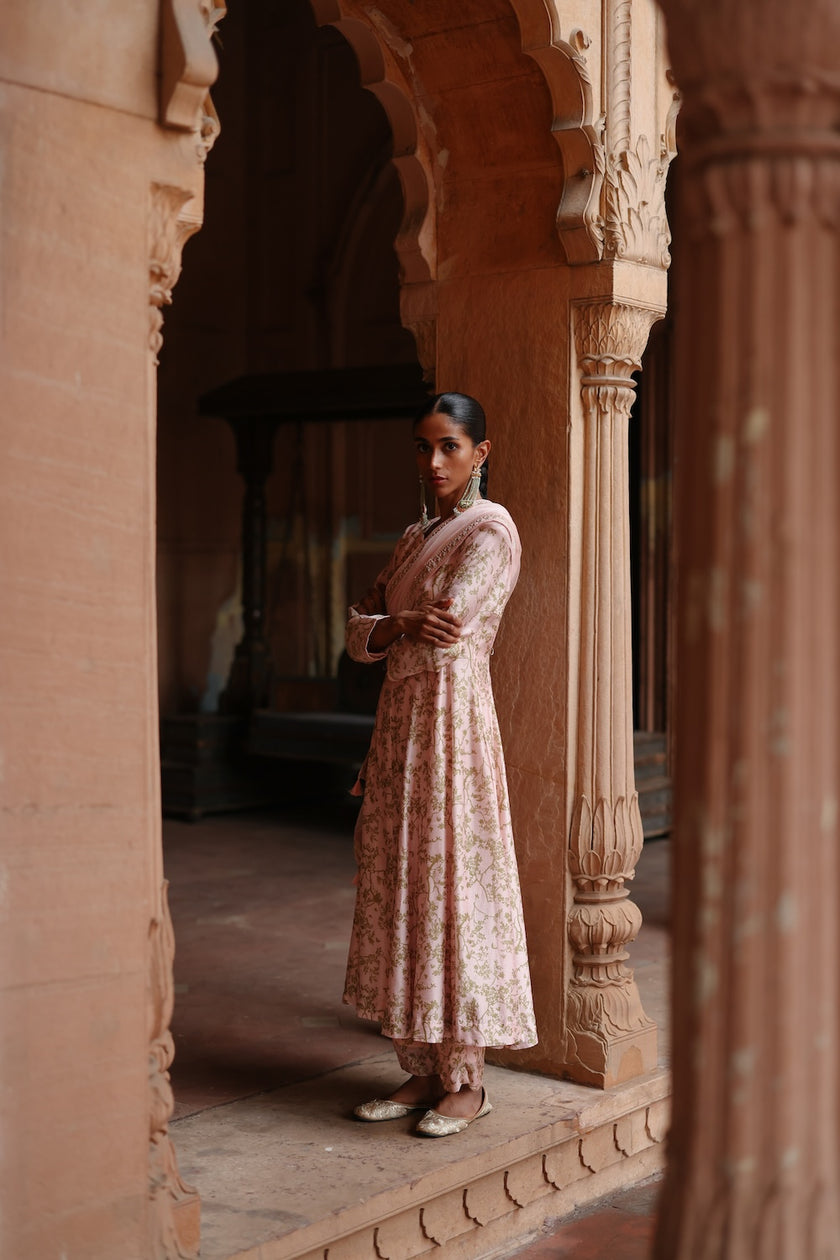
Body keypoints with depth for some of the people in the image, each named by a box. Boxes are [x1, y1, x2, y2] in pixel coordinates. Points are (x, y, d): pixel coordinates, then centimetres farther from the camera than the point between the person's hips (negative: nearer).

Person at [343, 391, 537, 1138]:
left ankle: (466, 1081, 6)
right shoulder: (415, 537, 18)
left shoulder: (491, 530, -7)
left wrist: (388, 637, 0)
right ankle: (423, 1072, 17)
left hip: (451, 721, -8)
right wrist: (405, 625, -11)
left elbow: (443, 638, -17)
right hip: (399, 724, 8)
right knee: (398, 892, 8)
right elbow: (360, 634, 9)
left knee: (451, 891, -4)